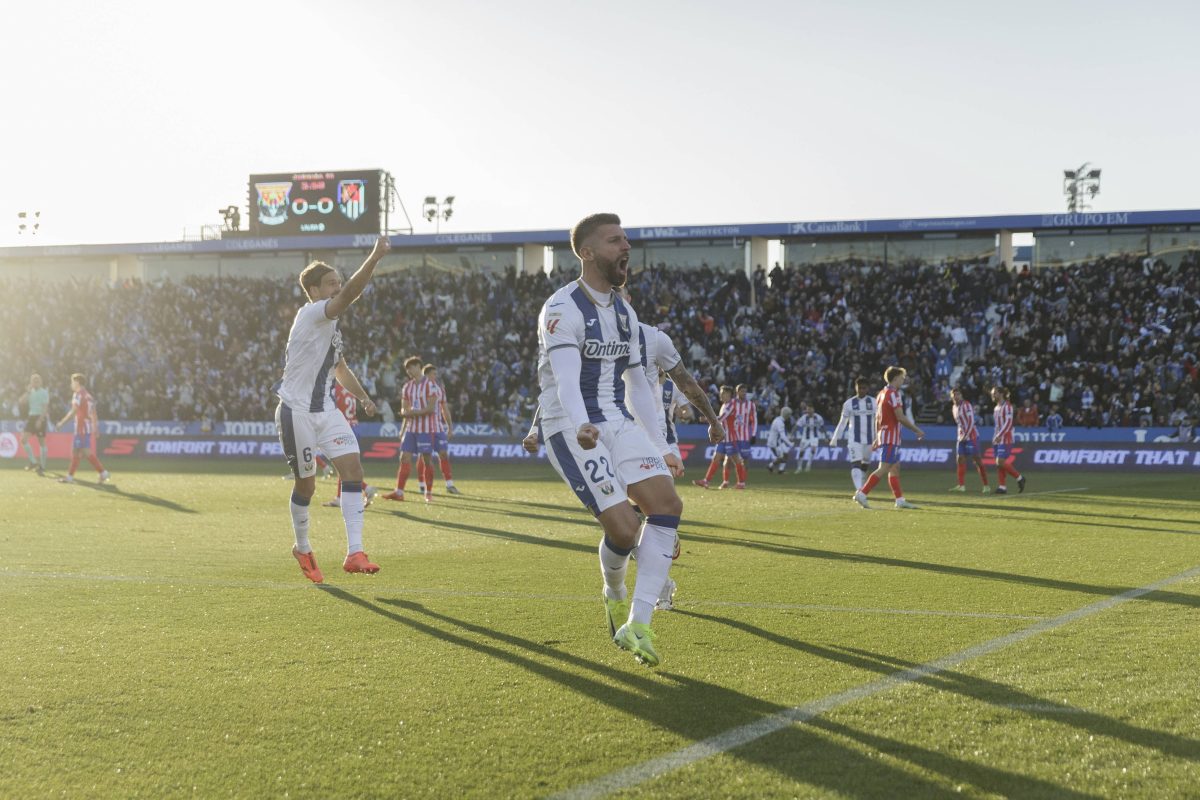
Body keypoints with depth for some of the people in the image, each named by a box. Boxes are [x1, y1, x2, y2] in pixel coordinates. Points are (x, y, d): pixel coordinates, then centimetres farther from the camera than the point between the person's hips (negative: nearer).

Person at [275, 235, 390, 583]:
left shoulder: (330, 323, 14)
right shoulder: (311, 313, -14)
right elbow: (349, 295, -33)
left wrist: (362, 396, 17)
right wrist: (374, 258, -41)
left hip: (325, 410, 8)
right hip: (296, 411, -8)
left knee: (352, 469, -11)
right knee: (306, 484, 5)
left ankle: (354, 553, -17)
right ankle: (302, 548, 29)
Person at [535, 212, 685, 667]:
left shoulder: (625, 313, 14)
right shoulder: (562, 310, -12)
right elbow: (567, 377, -28)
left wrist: (661, 448, 19)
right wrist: (581, 426, -47)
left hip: (617, 422, 8)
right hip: (572, 429, -7)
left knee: (667, 504, -12)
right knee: (624, 527, -17)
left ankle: (637, 624, -11)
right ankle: (615, 594, 19)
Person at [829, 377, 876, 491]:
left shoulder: (873, 402, 1)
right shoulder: (849, 403, -1)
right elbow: (842, 423, 7)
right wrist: (834, 439, 5)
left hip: (869, 439, 2)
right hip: (854, 439, -2)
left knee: (865, 465, 10)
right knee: (856, 464, -15)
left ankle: (861, 489, 22)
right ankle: (859, 490, -23)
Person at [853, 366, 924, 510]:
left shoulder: (881, 393, 14)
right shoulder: (893, 394, -14)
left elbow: (877, 418, 18)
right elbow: (900, 417, -18)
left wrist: (877, 437, 22)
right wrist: (917, 430, -9)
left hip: (883, 435, 10)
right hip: (891, 437, -10)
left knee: (895, 468, 11)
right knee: (884, 469, -11)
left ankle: (900, 500, 13)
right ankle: (861, 494, -16)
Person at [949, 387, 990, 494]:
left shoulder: (966, 405, -11)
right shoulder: (954, 408, 13)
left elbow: (971, 422, -16)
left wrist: (965, 435, -18)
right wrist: (961, 436, 13)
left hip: (971, 436, -8)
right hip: (962, 437, 8)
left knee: (977, 460, -8)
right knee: (961, 459, 4)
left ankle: (986, 486, -6)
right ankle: (961, 485, 9)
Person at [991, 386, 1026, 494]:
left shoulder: (1007, 406, -10)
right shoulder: (996, 408, 15)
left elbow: (1008, 422, -18)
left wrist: (999, 436, -23)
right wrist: (996, 436, 15)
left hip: (1005, 439, -8)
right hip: (997, 439, 8)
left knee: (1001, 462, -14)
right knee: (998, 463, 2)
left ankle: (1019, 478, 2)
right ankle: (1002, 487, 2)